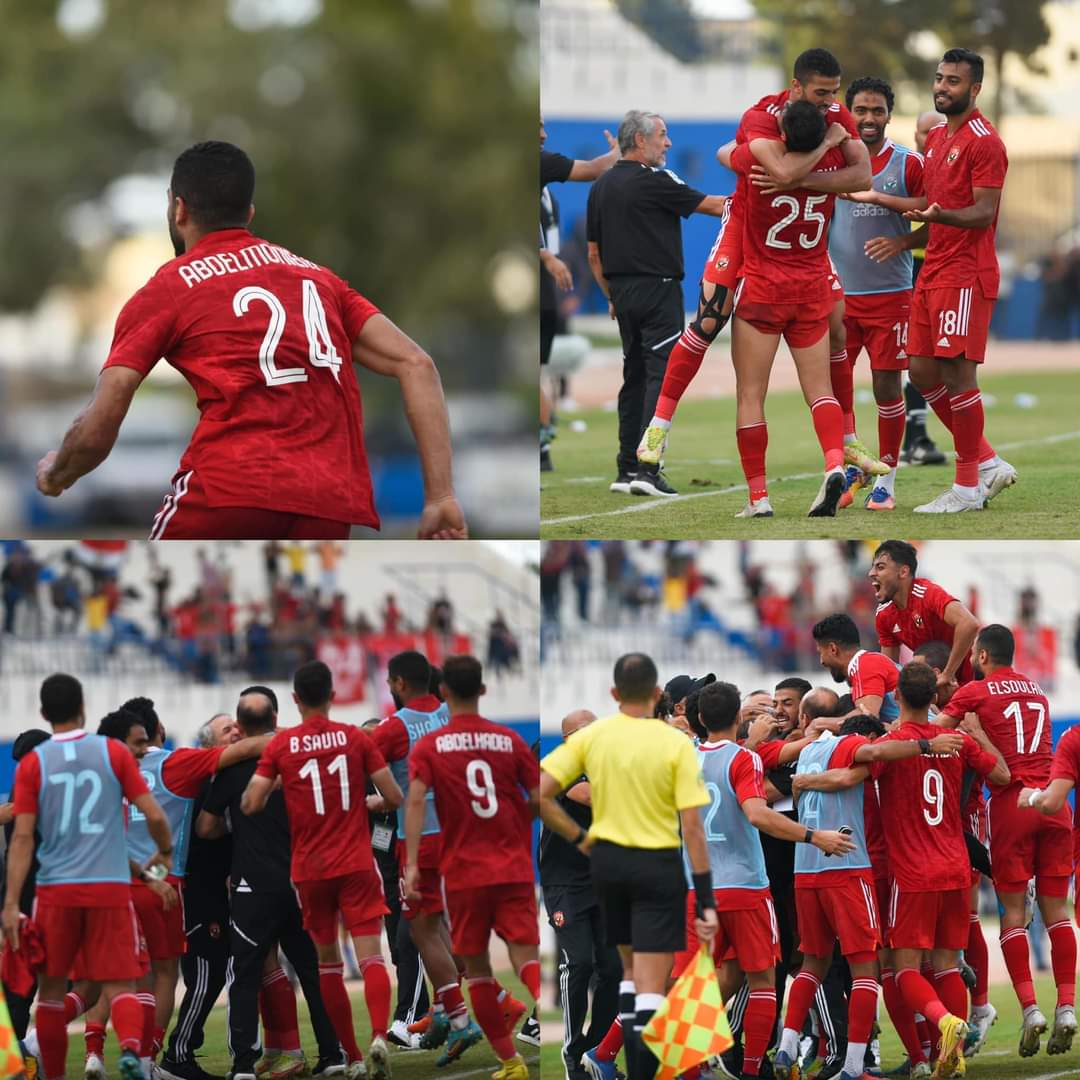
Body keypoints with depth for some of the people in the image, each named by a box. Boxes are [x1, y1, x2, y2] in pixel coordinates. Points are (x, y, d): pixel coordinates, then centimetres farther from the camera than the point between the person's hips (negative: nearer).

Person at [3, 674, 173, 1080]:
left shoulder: (33, 763, 0)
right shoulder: (113, 752, 2)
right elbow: (154, 815, -1)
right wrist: (165, 851, 20)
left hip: (56, 890, 0)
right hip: (111, 887, 0)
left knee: (51, 988, 14)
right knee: (119, 986, -1)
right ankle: (130, 1046, -30)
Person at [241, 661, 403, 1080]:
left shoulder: (280, 745, -1)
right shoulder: (355, 738, -1)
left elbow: (250, 805, -5)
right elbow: (395, 797, 0)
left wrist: (255, 784, 17)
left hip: (310, 870, 1)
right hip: (357, 865, -1)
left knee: (328, 962, 14)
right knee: (370, 955, -8)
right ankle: (379, 1037, -33)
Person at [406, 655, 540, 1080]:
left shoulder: (429, 747, 1)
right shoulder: (510, 741, 4)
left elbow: (415, 800, -13)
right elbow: (538, 801, 3)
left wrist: (411, 864, -18)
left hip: (463, 873, -1)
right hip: (514, 869, 1)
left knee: (476, 967, 12)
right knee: (526, 956, -9)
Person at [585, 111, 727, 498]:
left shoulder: (601, 187, 11)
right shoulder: (654, 181, -11)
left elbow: (593, 254, 15)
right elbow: (712, 206, -5)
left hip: (623, 292, 7)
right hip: (658, 289, -7)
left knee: (633, 378, 12)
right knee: (661, 376, -9)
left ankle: (626, 470, 10)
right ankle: (647, 469, -17)